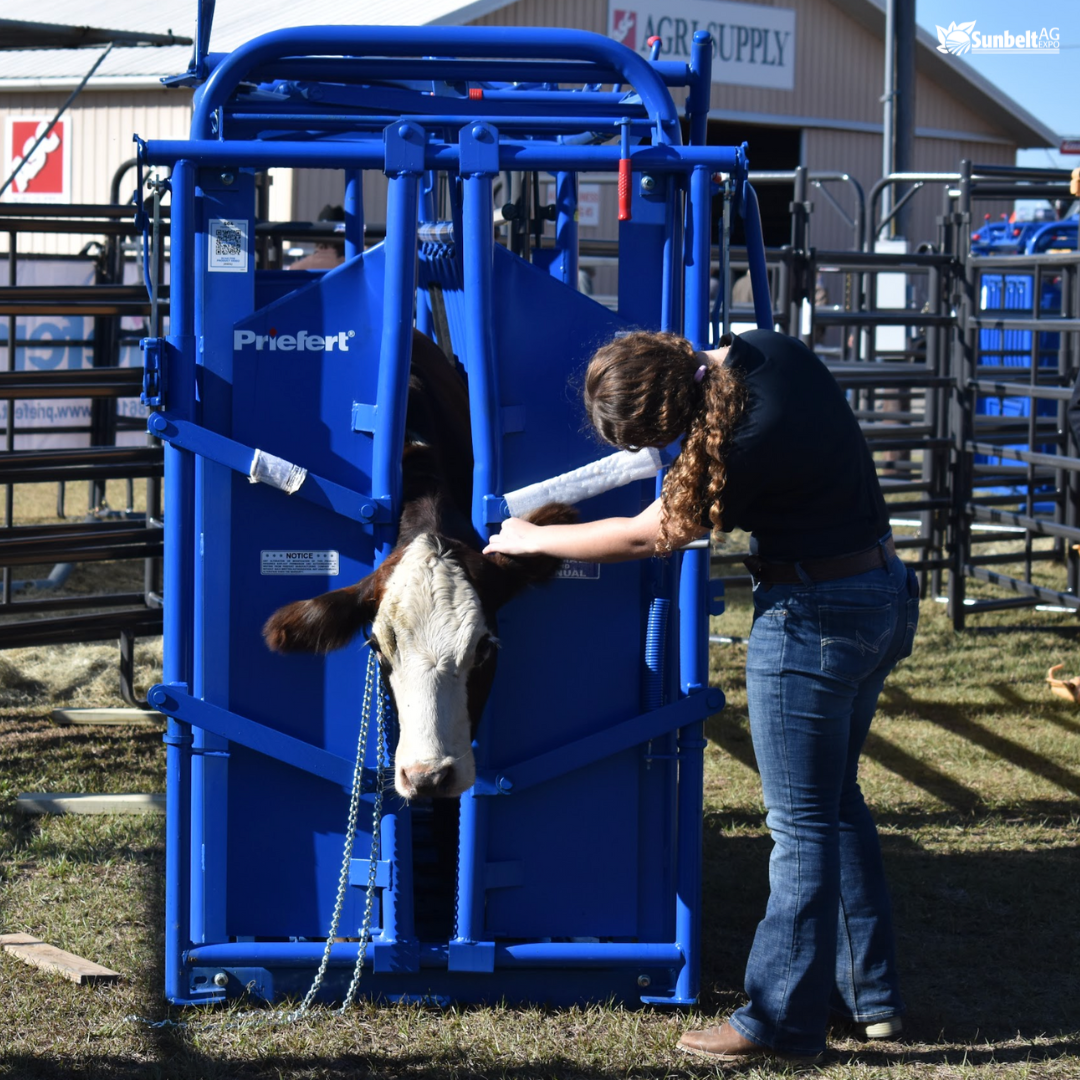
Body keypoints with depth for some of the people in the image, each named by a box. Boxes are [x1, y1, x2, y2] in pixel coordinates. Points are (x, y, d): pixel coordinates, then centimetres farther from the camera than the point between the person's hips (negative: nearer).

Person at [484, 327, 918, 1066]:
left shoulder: (744, 448, -27)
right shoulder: (765, 351, -6)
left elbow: (644, 538, -14)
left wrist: (531, 540, 0)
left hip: (814, 618, -10)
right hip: (883, 595, 10)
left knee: (802, 824, -1)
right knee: (837, 800, 19)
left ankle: (783, 1023, 7)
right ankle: (871, 993, 27)